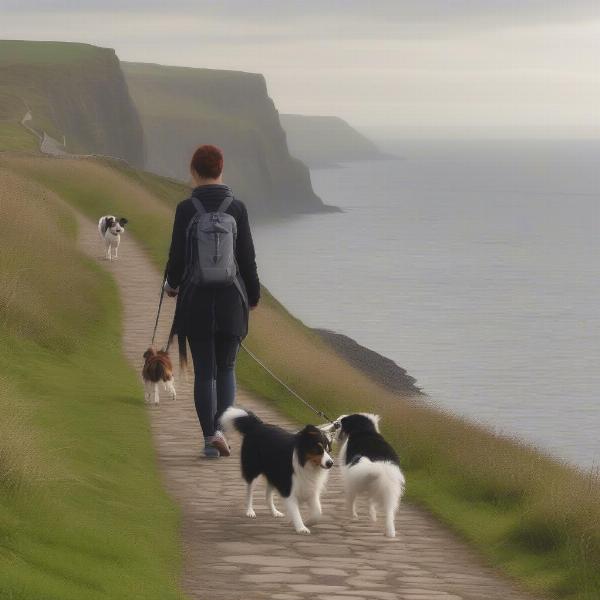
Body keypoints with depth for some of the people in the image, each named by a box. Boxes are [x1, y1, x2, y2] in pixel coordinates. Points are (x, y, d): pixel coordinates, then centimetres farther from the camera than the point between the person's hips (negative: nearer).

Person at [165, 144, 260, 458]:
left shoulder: (186, 209, -8)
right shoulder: (237, 208, -5)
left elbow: (177, 255, -5)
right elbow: (247, 257, -1)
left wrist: (172, 284, 17)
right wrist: (254, 294, 14)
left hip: (196, 300, -1)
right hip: (231, 300, 1)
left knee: (204, 372, 7)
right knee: (226, 369, 12)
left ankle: (209, 438, 5)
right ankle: (220, 428, -7)